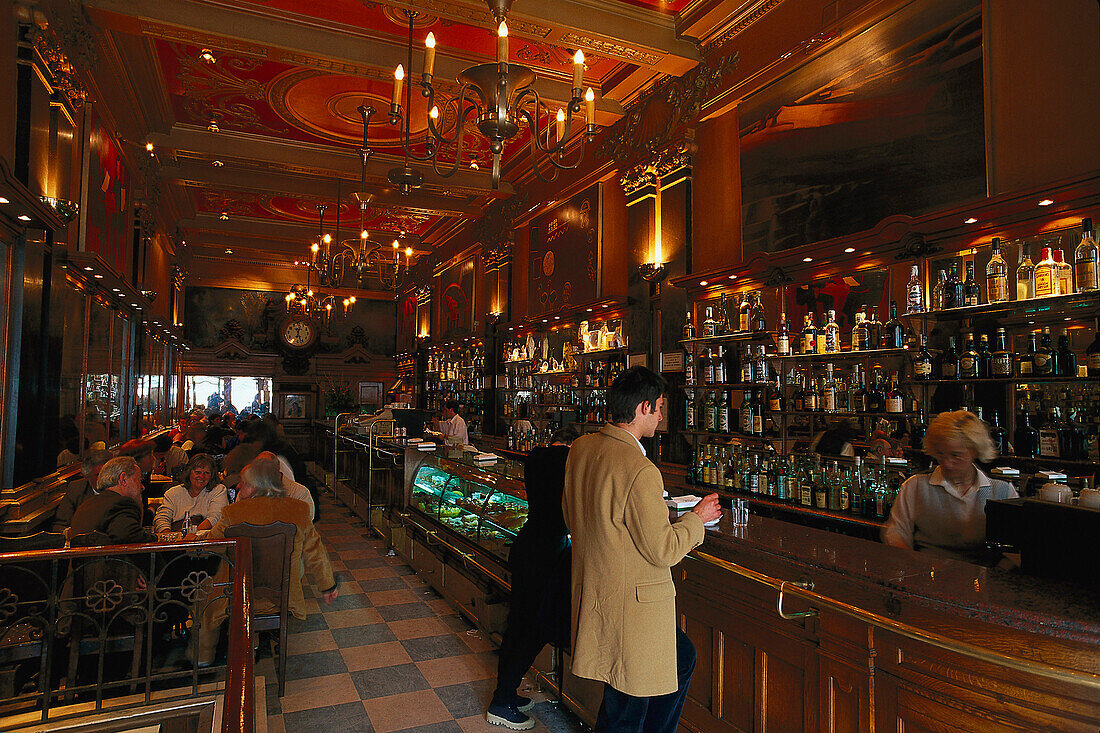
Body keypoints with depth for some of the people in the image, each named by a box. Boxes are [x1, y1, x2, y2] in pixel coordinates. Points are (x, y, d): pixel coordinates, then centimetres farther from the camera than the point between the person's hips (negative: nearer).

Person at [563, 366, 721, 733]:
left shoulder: (580, 448, 0)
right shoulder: (640, 471, -26)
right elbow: (663, 551, -20)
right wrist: (697, 517, -3)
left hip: (591, 590, 9)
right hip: (632, 604, -9)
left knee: (682, 658, 26)